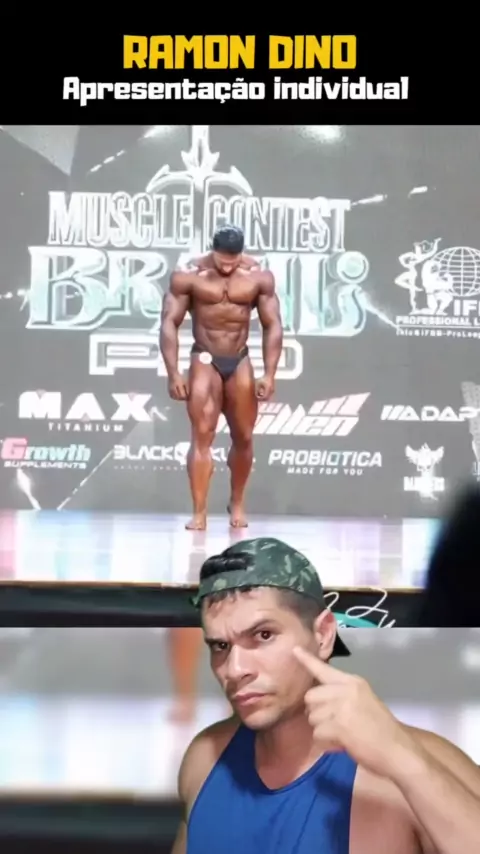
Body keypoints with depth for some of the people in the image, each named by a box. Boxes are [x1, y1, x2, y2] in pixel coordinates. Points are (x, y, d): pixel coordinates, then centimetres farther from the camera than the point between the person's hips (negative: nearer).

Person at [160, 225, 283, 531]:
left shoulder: (260, 277, -6)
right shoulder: (188, 276, -11)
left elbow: (273, 326, -1)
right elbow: (169, 323, -9)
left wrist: (270, 374, -8)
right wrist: (174, 373, -15)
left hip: (240, 362, 2)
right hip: (205, 361, -2)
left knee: (243, 438, 10)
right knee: (202, 436, -11)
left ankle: (237, 503, 31)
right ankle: (199, 513, -9)